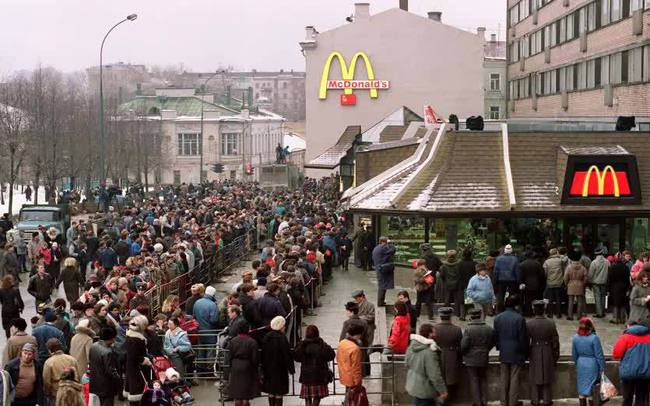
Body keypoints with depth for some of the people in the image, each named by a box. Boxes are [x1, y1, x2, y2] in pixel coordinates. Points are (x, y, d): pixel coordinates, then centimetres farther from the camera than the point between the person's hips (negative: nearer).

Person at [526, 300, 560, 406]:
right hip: (548, 353, 1)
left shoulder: (529, 324, -14)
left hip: (534, 353, -1)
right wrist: (556, 355, 8)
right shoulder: (551, 323, -11)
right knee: (547, 376, 13)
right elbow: (555, 341, -4)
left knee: (535, 377, 12)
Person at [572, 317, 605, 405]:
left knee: (581, 388, 12)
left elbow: (574, 354, 9)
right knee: (591, 389, 2)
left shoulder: (576, 338, 0)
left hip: (581, 365, 4)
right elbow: (599, 355, -11)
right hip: (592, 365, -4)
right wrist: (602, 367, -3)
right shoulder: (594, 338, -15)